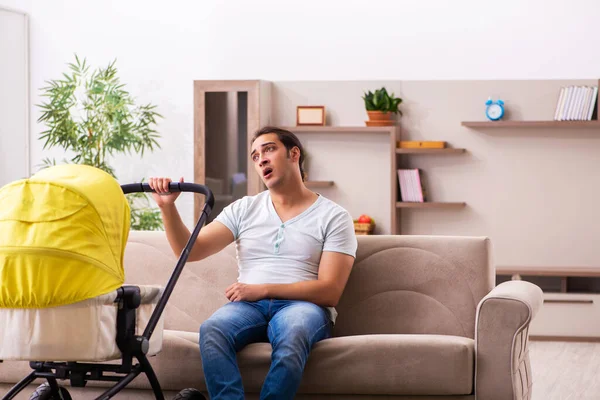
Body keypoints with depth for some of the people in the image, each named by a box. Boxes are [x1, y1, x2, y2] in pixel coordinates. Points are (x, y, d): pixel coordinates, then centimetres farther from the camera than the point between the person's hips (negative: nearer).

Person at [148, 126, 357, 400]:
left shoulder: (333, 217, 7)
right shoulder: (244, 209, 18)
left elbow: (329, 291, -4)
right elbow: (190, 250, 8)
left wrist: (263, 289, -12)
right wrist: (167, 207, -8)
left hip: (302, 306, -2)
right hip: (249, 306, 3)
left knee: (292, 333, -40)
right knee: (211, 330, -33)